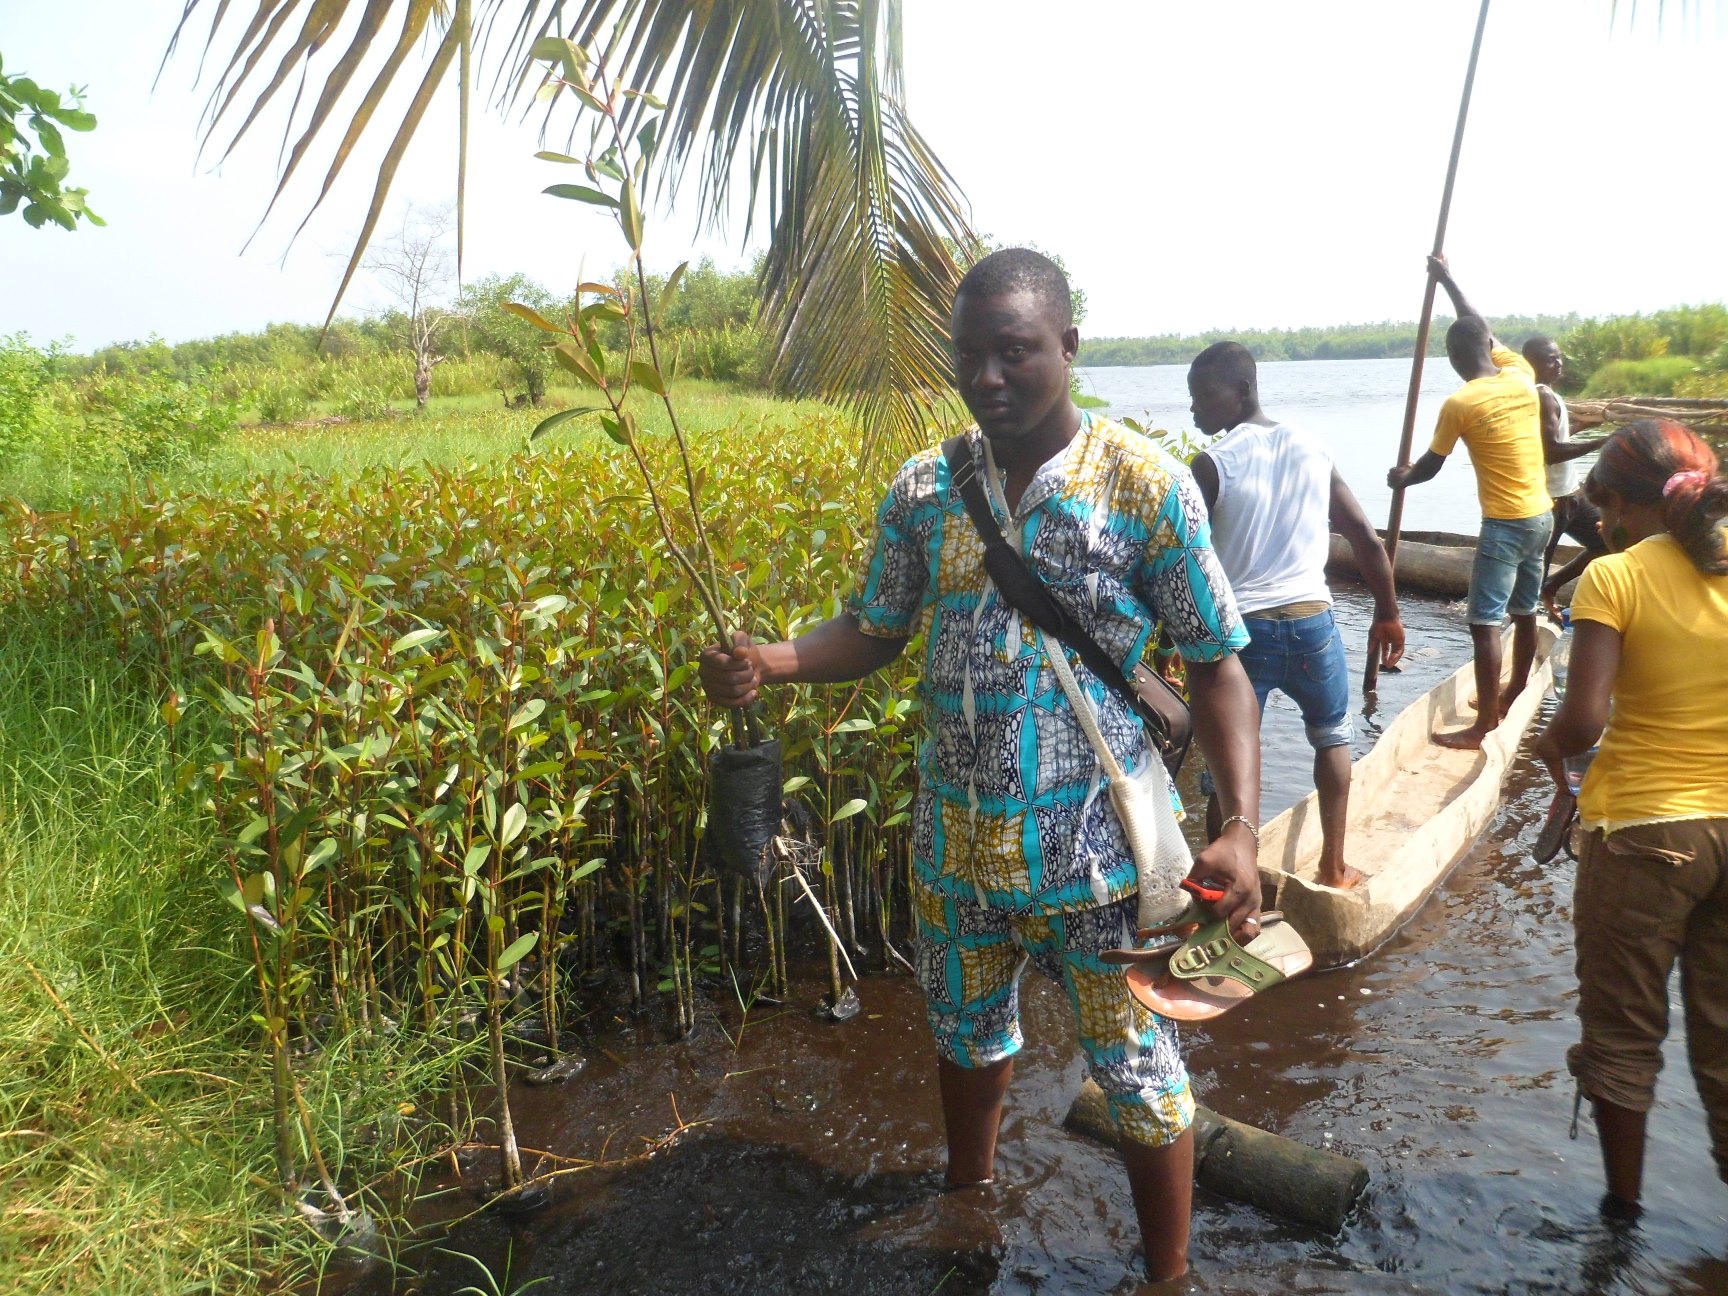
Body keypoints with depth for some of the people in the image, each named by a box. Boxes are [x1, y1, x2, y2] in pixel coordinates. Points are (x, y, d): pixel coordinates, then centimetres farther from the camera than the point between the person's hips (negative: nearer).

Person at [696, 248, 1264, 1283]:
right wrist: (774, 662, -12)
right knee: (968, 1037, 26)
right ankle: (969, 1200, 54)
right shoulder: (924, 490, -1)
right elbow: (877, 631, 8)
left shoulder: (1146, 482, -12)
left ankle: (1170, 1271, 37)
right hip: (959, 846, 4)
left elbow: (1217, 665, -10)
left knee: (1138, 1073, 11)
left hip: (1099, 850, -4)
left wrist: (1242, 825, -22)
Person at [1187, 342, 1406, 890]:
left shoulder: (1211, 464, -7)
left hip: (1238, 629, -4)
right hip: (1311, 623, 4)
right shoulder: (1314, 449, 5)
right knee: (1332, 736, 28)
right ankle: (1333, 867, 32)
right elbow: (1368, 540, 6)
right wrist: (1388, 614, 17)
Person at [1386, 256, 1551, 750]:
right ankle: (1509, 699, 35)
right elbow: (1484, 331, 20)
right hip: (1542, 515, 8)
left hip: (1504, 524, -8)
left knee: (1485, 623, -6)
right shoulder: (1522, 376, 2)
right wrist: (1448, 280, 28)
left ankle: (1483, 725, -5)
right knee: (1525, 612, 19)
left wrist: (1400, 478, 21)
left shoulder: (1459, 404, -15)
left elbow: (1429, 467, -1)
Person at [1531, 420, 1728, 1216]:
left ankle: (1623, 1205, 29)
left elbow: (1583, 719, -20)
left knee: (1623, 1031, 14)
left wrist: (1550, 744, 1)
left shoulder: (1615, 577, -13)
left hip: (1642, 833, -4)